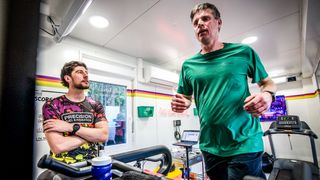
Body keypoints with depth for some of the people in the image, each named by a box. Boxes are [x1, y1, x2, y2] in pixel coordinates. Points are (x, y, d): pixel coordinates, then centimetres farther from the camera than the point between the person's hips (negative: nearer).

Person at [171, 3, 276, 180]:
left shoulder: (243, 52, -1)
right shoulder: (188, 65, 4)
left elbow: (267, 82, 9)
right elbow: (185, 98, 12)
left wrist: (267, 95, -13)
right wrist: (181, 104, -10)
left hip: (244, 144, -3)